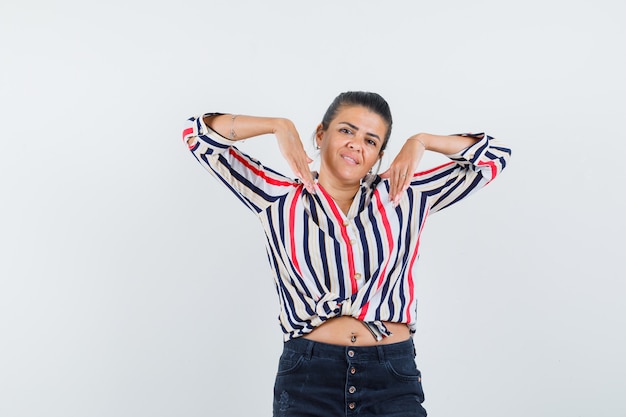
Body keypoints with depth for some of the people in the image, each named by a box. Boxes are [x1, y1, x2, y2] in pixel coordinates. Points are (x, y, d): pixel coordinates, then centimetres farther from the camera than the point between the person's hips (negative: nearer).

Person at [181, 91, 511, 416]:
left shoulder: (405, 196, 9)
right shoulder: (280, 199, 5)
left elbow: (493, 157, 14)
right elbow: (199, 135, 5)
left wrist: (420, 141, 4)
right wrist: (279, 126, -1)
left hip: (394, 379, 1)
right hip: (307, 378, -1)